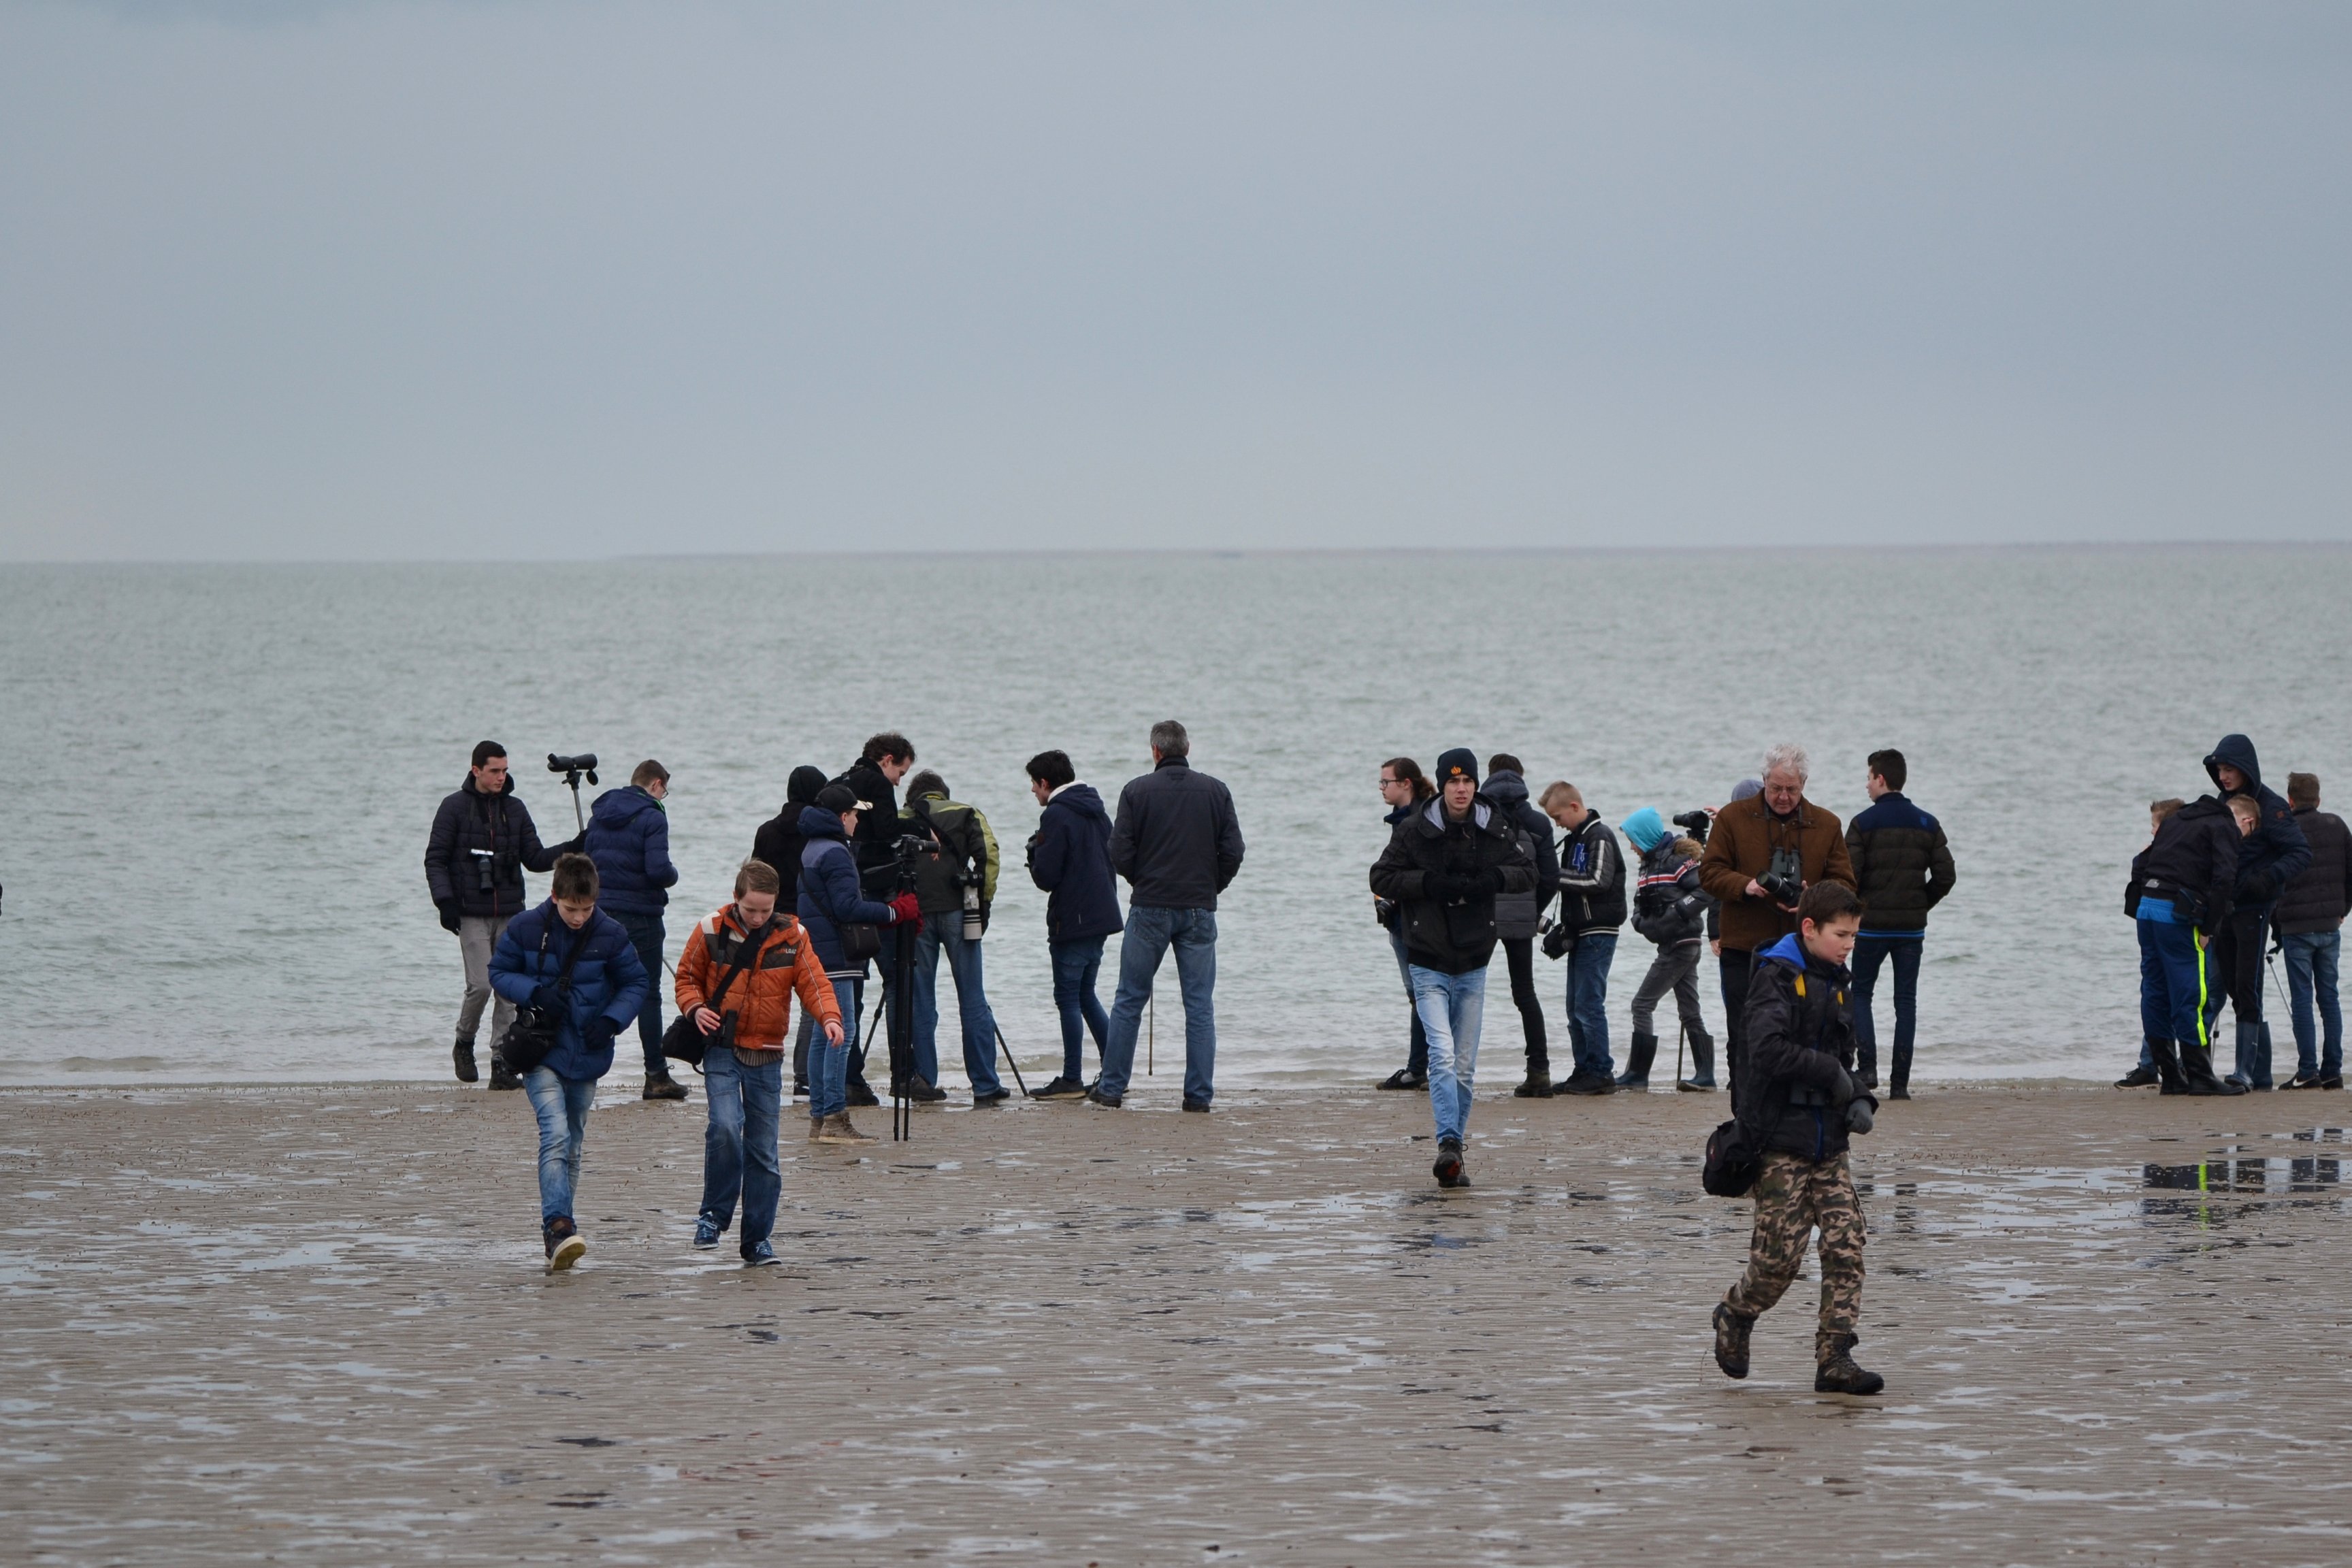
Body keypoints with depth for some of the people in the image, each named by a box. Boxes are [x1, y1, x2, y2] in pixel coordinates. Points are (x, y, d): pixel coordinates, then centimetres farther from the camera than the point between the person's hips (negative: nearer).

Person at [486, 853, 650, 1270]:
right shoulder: (524, 929, -8)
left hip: (586, 1056, 3)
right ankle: (558, 1225, -30)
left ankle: (557, 1232, 23)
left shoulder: (610, 935, -6)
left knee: (571, 1146, 12)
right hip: (541, 1054, -3)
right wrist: (536, 992, -16)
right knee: (556, 1134, -21)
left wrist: (612, 1020, -12)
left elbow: (637, 982, 5)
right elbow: (499, 972, 3)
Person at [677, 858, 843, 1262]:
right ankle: (714, 1214, -6)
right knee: (725, 1127, -22)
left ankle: (757, 1238, 12)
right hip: (722, 1051, -2)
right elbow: (687, 977, 8)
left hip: (767, 1056, 2)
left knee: (763, 1150, 4)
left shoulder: (791, 937, 0)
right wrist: (695, 1007, -12)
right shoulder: (711, 933, -2)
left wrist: (829, 1017, -21)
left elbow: (813, 981, -2)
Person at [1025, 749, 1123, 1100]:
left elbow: (1046, 876, -17)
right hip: (1101, 917, 8)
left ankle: (1072, 1080, -2)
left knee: (1069, 998, -2)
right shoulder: (1097, 812, 13)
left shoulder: (1056, 815, -13)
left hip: (1071, 922, -8)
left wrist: (1035, 855, 4)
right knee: (1086, 996, 16)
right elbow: (1113, 861, 19)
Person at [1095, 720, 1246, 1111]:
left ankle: (1111, 1087, 7)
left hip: (1149, 908, -1)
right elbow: (1233, 852, -1)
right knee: (1200, 1006, 4)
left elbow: (1120, 852, -6)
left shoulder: (1138, 791, -4)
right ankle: (1199, 1094, 1)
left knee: (1129, 1001, 7)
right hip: (1200, 911, 1)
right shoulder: (1216, 792, 1)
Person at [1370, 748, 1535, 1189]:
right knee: (1442, 1054, -19)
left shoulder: (1497, 830, 0)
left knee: (1465, 1065, 8)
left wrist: (1490, 879, -12)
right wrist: (1431, 883, -19)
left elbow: (1527, 872, 8)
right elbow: (1382, 878, -5)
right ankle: (1449, 1145, -27)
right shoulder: (1414, 832, -7)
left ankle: (1454, 1153, 17)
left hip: (1474, 964, 3)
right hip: (1429, 965, -3)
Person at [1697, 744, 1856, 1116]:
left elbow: (1844, 883, 8)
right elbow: (1710, 873, 1)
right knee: (1744, 1040, 1)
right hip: (1744, 950, -1)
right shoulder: (1734, 818, 4)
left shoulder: (1826, 825, 9)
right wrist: (1746, 887, -18)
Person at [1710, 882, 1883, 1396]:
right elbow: (1768, 1049, -24)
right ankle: (1735, 1314, 24)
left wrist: (1858, 1101, 5)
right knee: (1780, 1254, -6)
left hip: (1828, 1142, 7)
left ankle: (1835, 1357, -2)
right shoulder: (1776, 977, -10)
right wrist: (1832, 1074, -17)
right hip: (1780, 1141, -7)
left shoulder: (1838, 985, 15)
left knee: (1846, 1245, -4)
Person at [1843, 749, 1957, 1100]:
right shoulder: (1927, 824, 4)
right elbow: (1946, 876, 1)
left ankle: (1868, 1067, -8)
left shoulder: (1863, 823, -7)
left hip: (1872, 926, -3)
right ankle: (1900, 1081, 2)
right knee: (1906, 1001, 6)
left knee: (1861, 993, 10)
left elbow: (1848, 876, -13)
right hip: (1912, 927, 3)